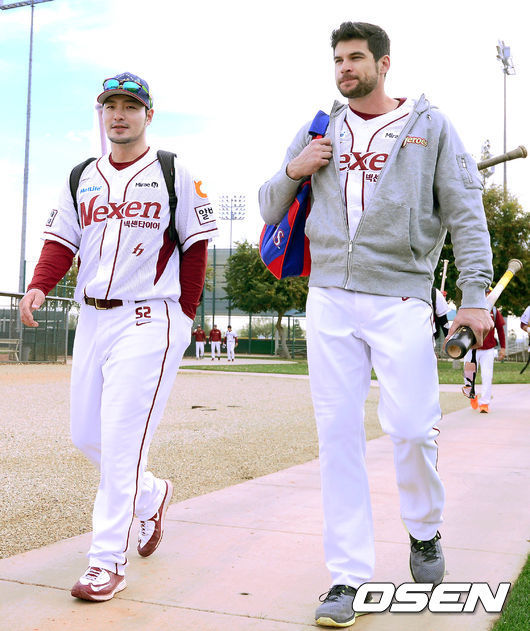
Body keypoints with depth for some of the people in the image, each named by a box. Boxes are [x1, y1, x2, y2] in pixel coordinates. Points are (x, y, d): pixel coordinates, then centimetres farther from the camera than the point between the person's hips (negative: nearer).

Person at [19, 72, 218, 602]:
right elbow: (60, 241, 9)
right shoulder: (82, 178, 14)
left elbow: (195, 246, 1)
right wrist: (38, 287, -10)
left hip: (150, 319, -6)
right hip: (92, 317, 6)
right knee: (85, 436, 10)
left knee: (121, 438, -10)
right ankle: (150, 495, 36)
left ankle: (108, 561, -1)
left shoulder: (172, 174, 1)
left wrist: (184, 314, -1)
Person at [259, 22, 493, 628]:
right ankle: (348, 578, 8)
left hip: (400, 299, -2)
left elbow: (465, 212, 2)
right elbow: (270, 208, 20)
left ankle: (424, 531, 26)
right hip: (329, 299, 3)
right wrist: (294, 171, -1)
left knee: (411, 427, -6)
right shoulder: (317, 133, 15)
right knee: (338, 434, 0)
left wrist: (474, 293, -7)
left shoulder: (429, 125, 7)